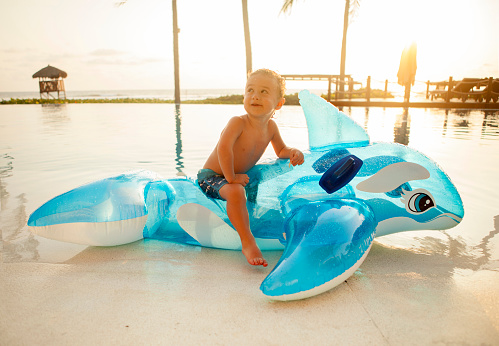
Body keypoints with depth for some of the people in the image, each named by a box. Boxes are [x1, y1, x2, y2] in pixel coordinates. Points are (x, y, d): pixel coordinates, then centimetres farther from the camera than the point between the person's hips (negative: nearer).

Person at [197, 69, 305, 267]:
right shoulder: (238, 122, -25)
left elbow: (281, 150, 12)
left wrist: (293, 152, -10)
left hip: (239, 176, 8)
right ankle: (248, 243, -31)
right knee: (236, 192, -39)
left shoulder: (271, 126, -3)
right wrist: (231, 177, -33)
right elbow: (223, 148, -40)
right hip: (211, 176, -8)